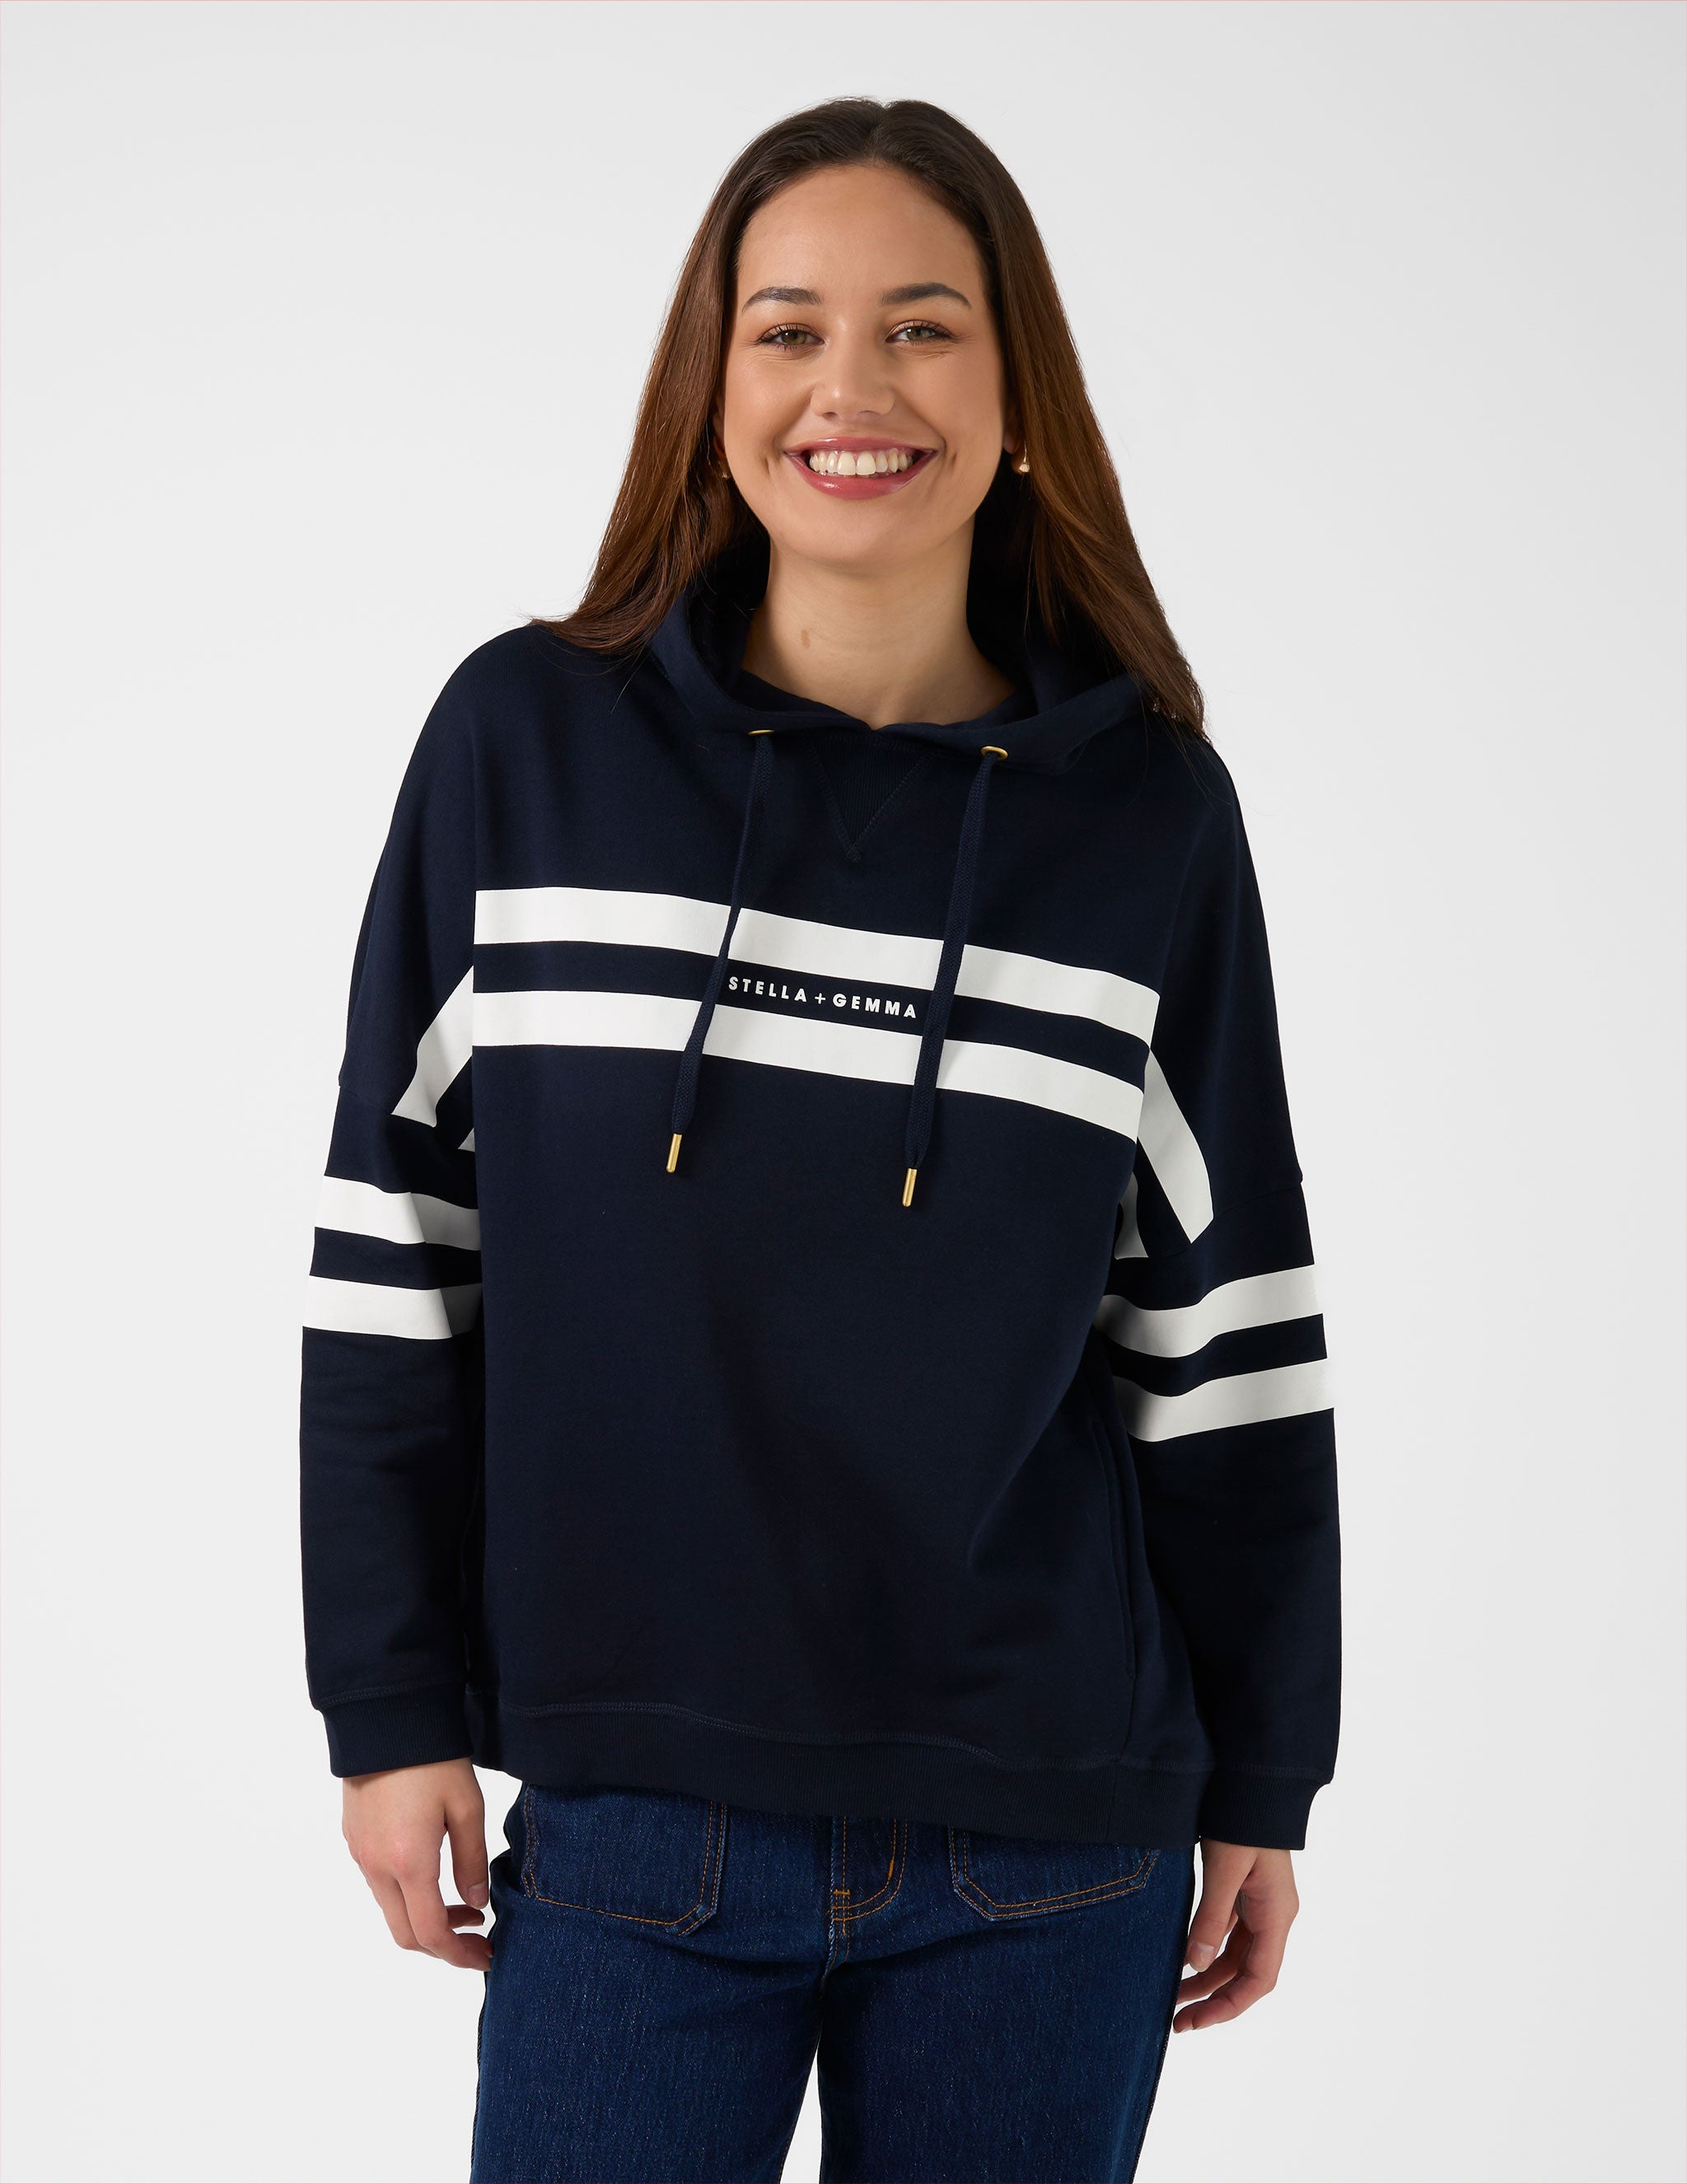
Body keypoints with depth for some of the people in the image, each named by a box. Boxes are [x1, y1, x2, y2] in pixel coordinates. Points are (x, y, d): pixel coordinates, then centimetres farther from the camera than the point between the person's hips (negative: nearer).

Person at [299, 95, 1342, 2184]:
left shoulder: (1146, 812, 1)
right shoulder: (526, 741, -1)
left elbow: (1225, 1331, 5)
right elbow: (398, 1249, 3)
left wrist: (1258, 1784, 7)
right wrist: (395, 1708, 1)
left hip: (1047, 1854, 1)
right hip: (629, 1823, 0)